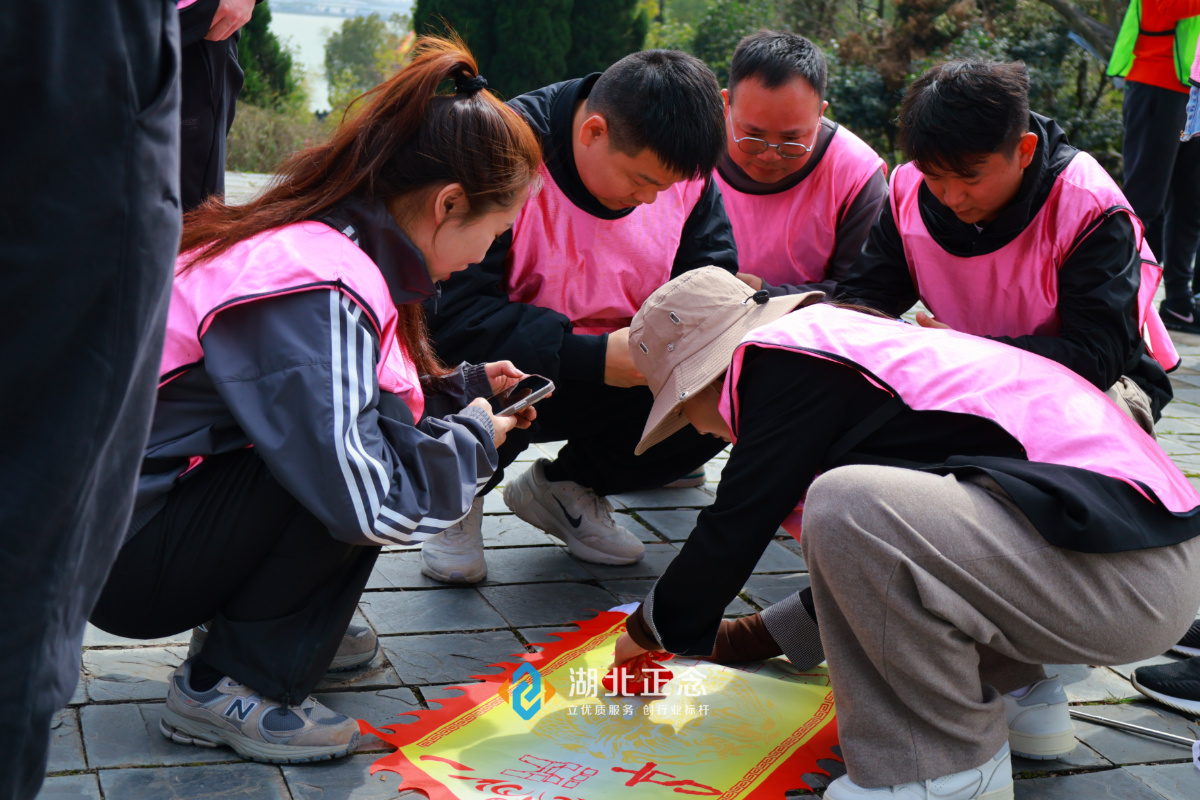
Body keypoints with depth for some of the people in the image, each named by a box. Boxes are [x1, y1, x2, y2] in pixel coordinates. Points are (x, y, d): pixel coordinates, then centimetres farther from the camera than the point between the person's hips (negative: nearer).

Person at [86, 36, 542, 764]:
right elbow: (370, 504, -33)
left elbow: (329, 395, 18)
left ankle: (299, 627, 13)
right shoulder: (317, 288, -27)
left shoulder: (311, 237, 3)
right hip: (117, 558, -9)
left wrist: (469, 386, 16)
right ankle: (230, 686, -11)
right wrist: (473, 434, -14)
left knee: (367, 420, 5)